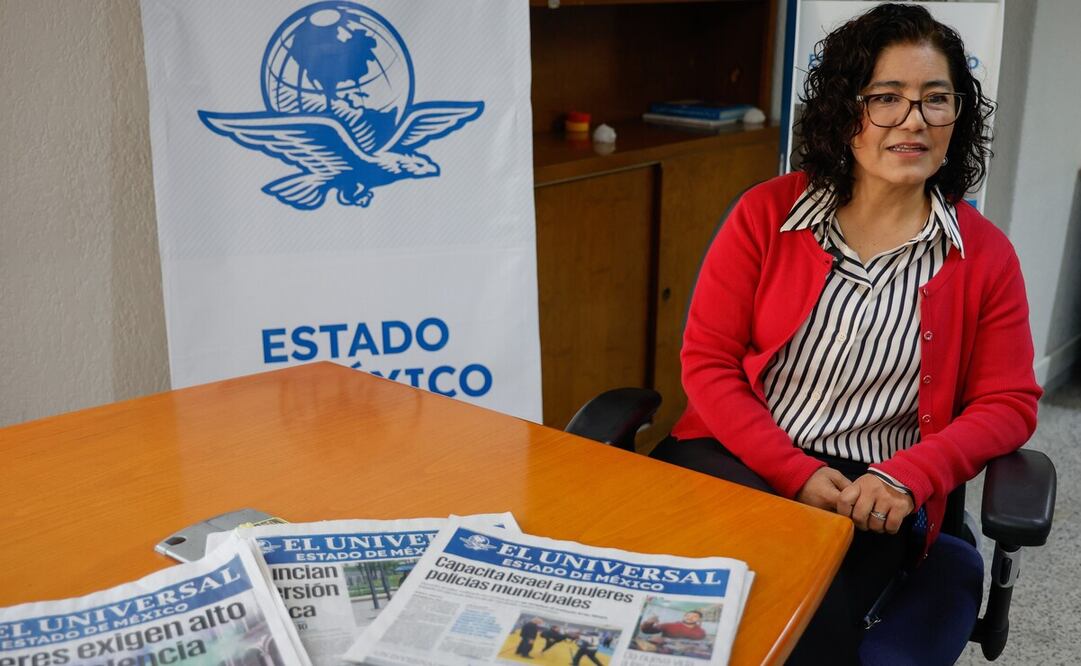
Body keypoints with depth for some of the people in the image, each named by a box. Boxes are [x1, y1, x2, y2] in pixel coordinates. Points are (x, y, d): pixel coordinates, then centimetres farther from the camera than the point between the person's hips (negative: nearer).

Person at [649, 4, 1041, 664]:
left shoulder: (985, 255, 4)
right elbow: (707, 362, -1)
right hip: (737, 455, 0)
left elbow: (1009, 404, 7)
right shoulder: (767, 213, 1)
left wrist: (904, 478, -12)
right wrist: (797, 474, -13)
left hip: (873, 495, 0)